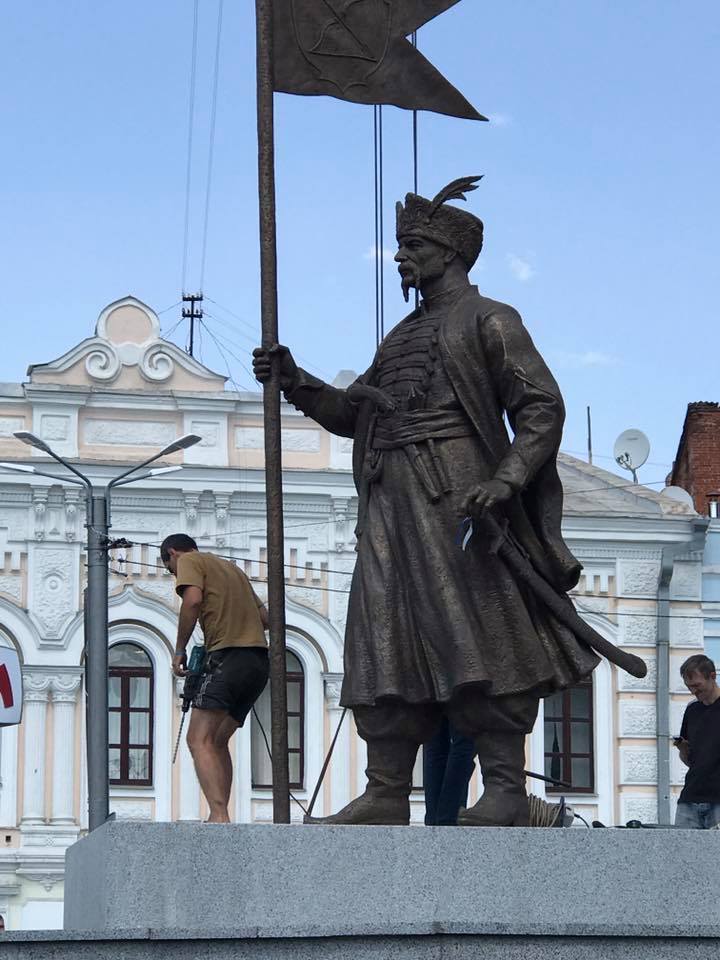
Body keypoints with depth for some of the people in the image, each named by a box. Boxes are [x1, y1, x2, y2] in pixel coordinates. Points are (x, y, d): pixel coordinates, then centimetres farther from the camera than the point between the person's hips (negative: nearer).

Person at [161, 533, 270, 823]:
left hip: (227, 656, -8)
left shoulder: (189, 561, 7)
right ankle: (219, 817, 9)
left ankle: (219, 817, -28)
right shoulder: (230, 567, 30)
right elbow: (266, 618, 29)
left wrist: (180, 650, -7)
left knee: (199, 741, -13)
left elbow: (193, 600, -13)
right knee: (217, 742, 16)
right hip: (259, 660, 8)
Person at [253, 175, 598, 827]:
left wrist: (504, 480, -19)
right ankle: (387, 796, 1)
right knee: (387, 639, 1)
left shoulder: (488, 321, 4)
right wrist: (295, 382, 9)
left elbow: (542, 407, -5)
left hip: (457, 500, -7)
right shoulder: (402, 336, 27)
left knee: (482, 635, -10)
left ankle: (507, 790, -10)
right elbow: (354, 411, 25)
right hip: (390, 502, 7)